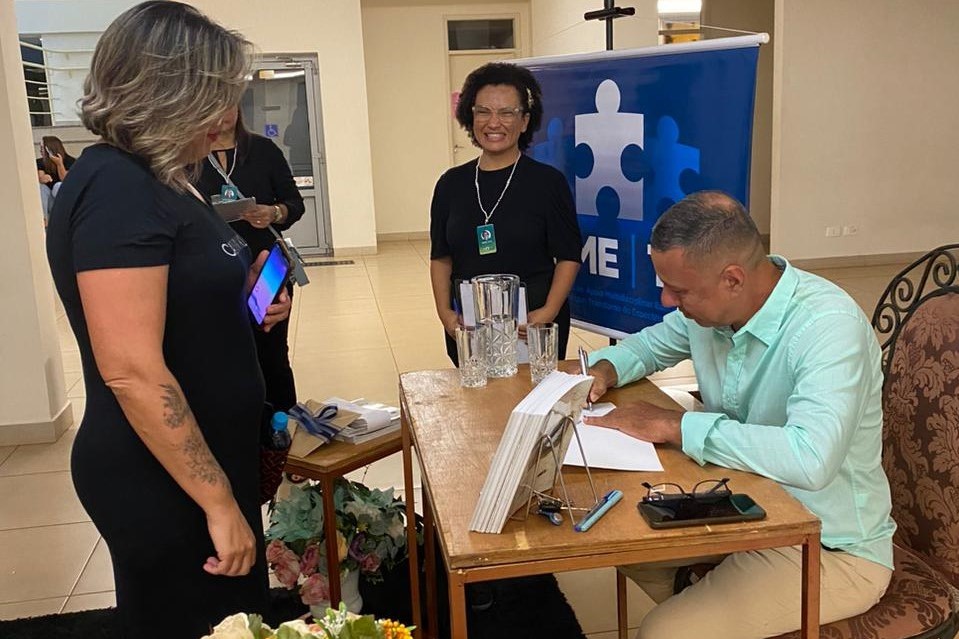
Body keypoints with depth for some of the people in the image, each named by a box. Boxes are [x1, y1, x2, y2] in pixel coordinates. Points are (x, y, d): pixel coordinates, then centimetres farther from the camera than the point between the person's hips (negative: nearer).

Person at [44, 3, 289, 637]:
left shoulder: (159, 179, 8)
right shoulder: (115, 188, -22)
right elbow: (131, 371, -27)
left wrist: (246, 304, 3)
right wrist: (218, 502, -23)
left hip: (207, 458, 9)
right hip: (165, 483, -9)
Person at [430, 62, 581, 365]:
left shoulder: (548, 181, -3)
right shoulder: (451, 184, 6)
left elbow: (569, 257, -3)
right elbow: (441, 257, 10)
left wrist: (549, 312, -15)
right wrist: (445, 312, -2)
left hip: (532, 322, -2)